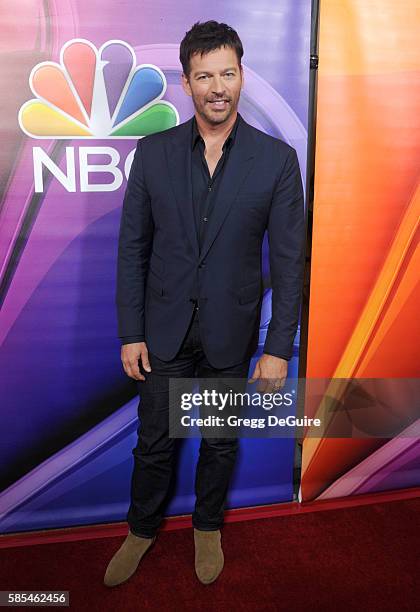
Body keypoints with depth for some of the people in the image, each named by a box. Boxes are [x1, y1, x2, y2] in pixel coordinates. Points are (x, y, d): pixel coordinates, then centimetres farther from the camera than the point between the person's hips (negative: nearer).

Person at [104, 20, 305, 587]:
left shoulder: (277, 158, -8)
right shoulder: (154, 152, -4)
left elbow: (288, 260, -7)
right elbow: (133, 247, -1)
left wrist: (279, 347, -9)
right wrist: (130, 333, -3)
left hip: (231, 333, 0)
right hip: (165, 329, 1)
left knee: (221, 442, 17)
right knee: (154, 442, 15)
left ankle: (208, 525, 44)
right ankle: (142, 529, 40)